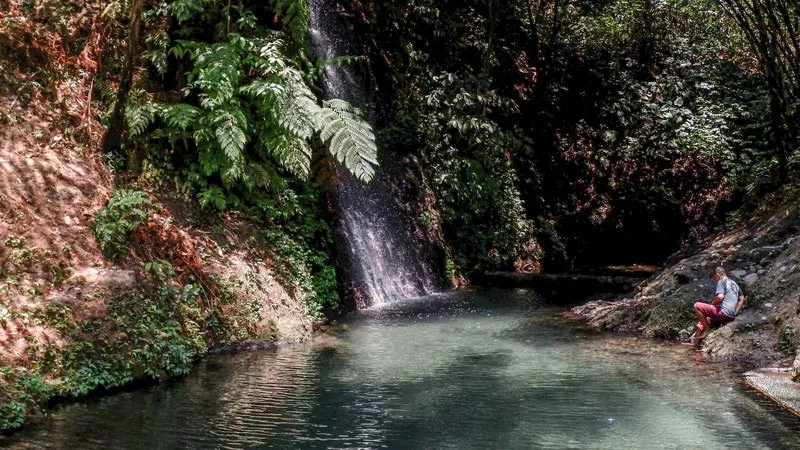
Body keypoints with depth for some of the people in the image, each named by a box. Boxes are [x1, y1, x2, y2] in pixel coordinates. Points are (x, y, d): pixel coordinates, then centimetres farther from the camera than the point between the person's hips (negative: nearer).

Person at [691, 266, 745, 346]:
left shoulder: (721, 282, -5)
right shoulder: (734, 284, 22)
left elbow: (720, 297, -19)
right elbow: (742, 299, 25)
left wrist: (712, 303, 0)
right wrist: (735, 313, 22)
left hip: (723, 312, -9)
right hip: (731, 317, 9)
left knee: (697, 306, -7)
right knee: (702, 321, 20)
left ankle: (707, 329, -6)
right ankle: (696, 342, 14)